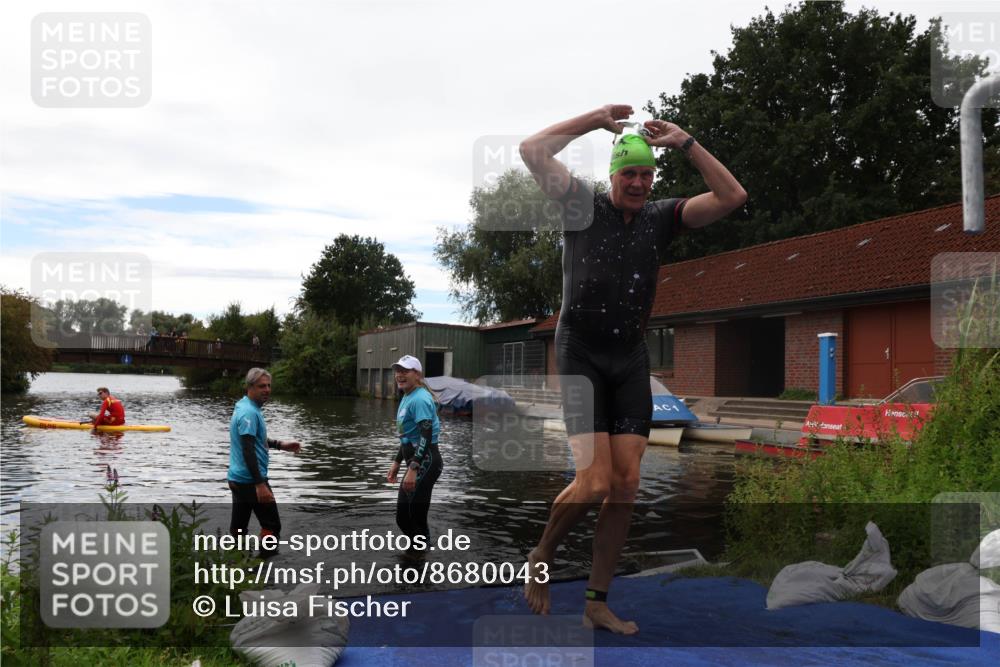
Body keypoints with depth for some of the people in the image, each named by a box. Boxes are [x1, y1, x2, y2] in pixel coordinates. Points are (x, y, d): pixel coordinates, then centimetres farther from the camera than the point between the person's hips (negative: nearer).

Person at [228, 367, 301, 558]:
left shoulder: (245, 407, 13)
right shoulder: (249, 413, -19)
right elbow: (248, 451, -26)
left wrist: (281, 445, 22)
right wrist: (260, 484, -28)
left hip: (238, 479, 10)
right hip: (251, 481, -9)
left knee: (238, 527, 11)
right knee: (271, 525, -1)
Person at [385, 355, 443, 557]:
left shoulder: (419, 399, -16)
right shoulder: (407, 398, 15)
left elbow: (426, 436, -24)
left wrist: (413, 469, -29)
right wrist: (397, 462, 25)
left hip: (425, 462, -10)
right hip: (418, 462, 10)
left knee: (405, 516, -9)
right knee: (415, 516, 13)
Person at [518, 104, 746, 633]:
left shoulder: (661, 217, 8)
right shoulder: (583, 205, -1)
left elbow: (732, 197, 2)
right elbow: (532, 150, -12)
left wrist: (685, 143, -2)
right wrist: (595, 119, -6)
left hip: (631, 357, 5)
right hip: (580, 353, -4)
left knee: (626, 482, -1)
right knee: (595, 481, -14)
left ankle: (597, 604, 11)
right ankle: (541, 557, 14)